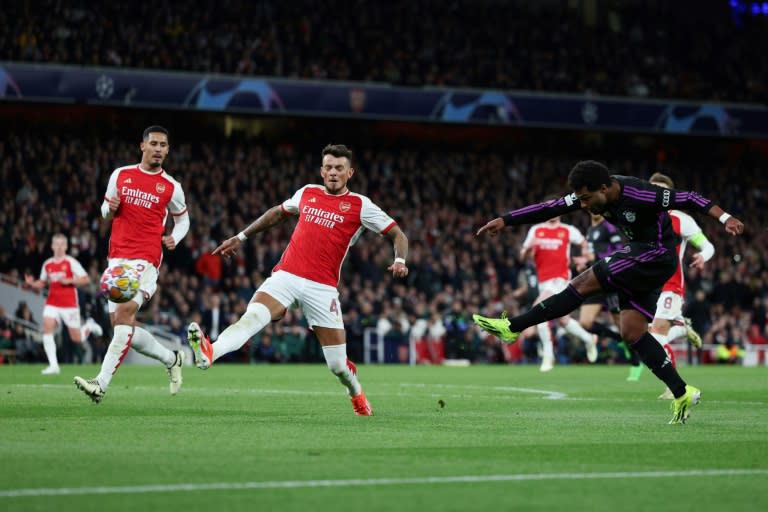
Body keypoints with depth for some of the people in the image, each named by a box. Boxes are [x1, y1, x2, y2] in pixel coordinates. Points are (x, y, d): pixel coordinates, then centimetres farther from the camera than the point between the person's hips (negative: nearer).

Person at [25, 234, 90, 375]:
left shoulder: (71, 262, -6)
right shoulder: (47, 264, 7)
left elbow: (86, 279, -8)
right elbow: (42, 283, 19)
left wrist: (68, 281, -20)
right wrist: (32, 283, -2)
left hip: (70, 304, -3)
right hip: (52, 303, 3)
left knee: (76, 339, 2)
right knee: (47, 328, -19)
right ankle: (53, 365, -18)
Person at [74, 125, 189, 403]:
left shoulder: (171, 187, 4)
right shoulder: (120, 175, 10)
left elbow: (182, 219, 18)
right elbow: (106, 211, 20)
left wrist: (174, 238, -3)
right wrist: (109, 209, -5)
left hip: (146, 259, -5)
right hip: (117, 257, 5)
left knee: (125, 312, -23)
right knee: (120, 324, 4)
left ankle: (101, 383, -29)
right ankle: (171, 358, 28)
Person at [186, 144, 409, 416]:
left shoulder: (360, 205, 3)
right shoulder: (307, 193, 14)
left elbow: (398, 234, 6)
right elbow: (277, 213, 31)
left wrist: (400, 260, -14)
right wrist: (241, 237, 32)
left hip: (322, 288, -2)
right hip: (286, 276, 2)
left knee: (338, 364, 0)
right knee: (251, 318, -27)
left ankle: (357, 395, 33)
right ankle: (208, 354, -51)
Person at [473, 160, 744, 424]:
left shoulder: (640, 195, -25)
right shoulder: (592, 193, -3)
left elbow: (687, 199, -22)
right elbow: (551, 208, 1)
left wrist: (725, 217, -29)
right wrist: (505, 220, -2)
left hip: (656, 256, -9)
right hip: (638, 255, 9)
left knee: (584, 284, -14)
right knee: (632, 332, 2)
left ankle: (512, 327, -10)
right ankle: (683, 393, 5)